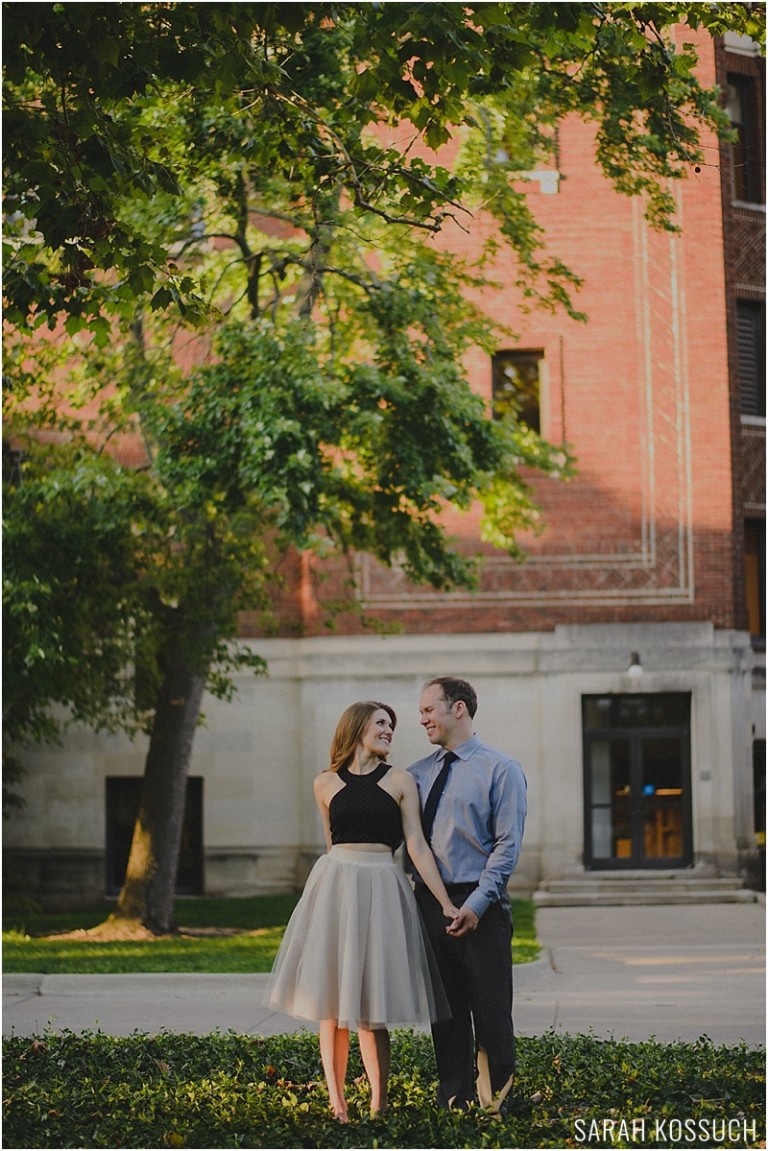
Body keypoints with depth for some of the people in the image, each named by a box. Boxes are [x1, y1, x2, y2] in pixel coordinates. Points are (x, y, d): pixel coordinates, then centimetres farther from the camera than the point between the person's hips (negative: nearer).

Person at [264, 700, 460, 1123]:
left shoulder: (400, 782, 5)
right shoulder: (326, 784, 8)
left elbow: (417, 845, 1)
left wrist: (445, 902, -6)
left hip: (381, 891, -1)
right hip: (335, 888, 2)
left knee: (371, 1008, -5)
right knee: (331, 1004, 0)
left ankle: (378, 1105, -1)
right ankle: (336, 1101, 5)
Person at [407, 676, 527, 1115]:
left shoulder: (501, 769, -3)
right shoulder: (417, 774, 13)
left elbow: (508, 845, -9)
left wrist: (476, 904, -16)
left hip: (480, 907, -5)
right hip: (429, 901, 5)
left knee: (491, 1012, -2)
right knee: (445, 1012, 8)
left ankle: (495, 1103, 6)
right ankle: (453, 1103, 15)